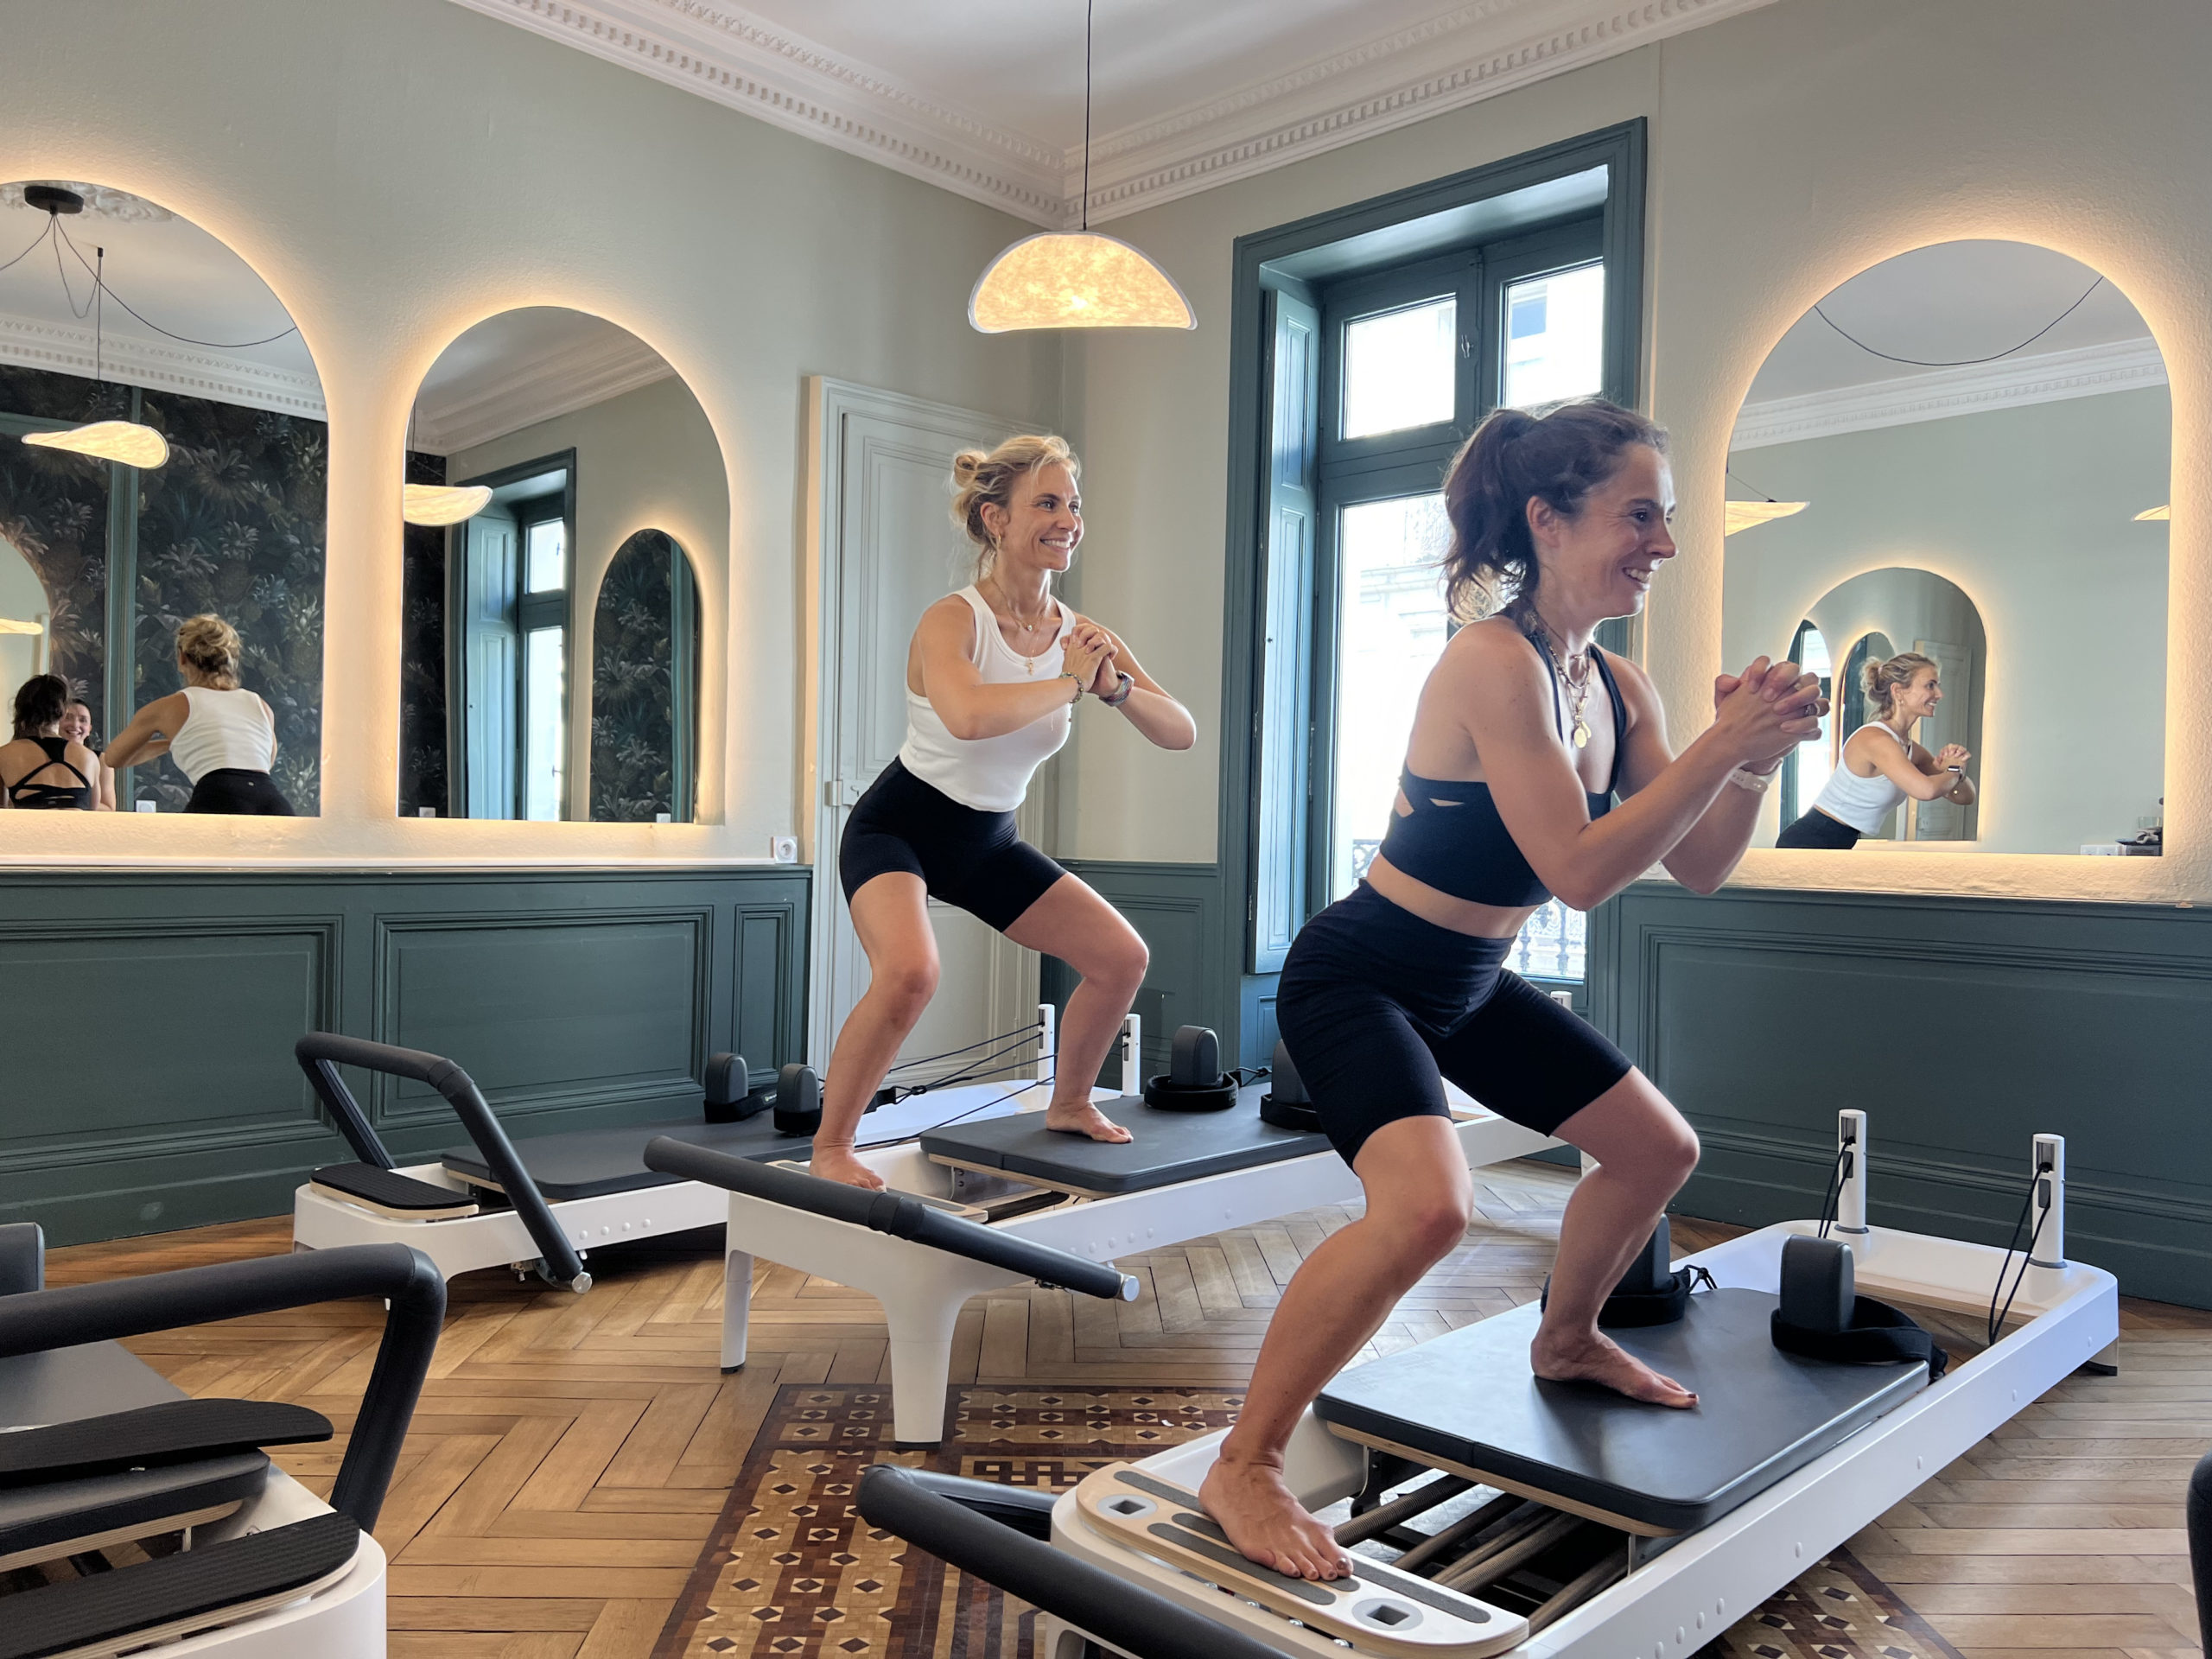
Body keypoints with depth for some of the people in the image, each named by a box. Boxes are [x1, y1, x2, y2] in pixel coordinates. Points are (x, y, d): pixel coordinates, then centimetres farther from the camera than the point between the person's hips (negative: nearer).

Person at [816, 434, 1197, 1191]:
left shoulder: (1081, 634, -5)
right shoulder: (953, 619, -22)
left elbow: (1181, 733, -6)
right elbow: (968, 716, -45)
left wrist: (1114, 687, -24)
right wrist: (1069, 681, -31)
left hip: (989, 843, 7)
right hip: (898, 828, -6)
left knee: (1121, 956, 4)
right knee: (909, 971, -32)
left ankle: (1068, 1104, 28)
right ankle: (830, 1148, -11)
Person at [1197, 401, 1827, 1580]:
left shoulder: (1617, 688, 1)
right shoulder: (1494, 661, -25)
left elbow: (1697, 869, 4)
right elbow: (1581, 872, -30)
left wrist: (1754, 757, -12)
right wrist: (1722, 746, -28)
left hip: (1470, 985, 9)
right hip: (1358, 980, -9)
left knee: (1659, 1149, 18)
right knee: (1428, 1205, -31)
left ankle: (1566, 1341, 45)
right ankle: (1242, 1470, -13)